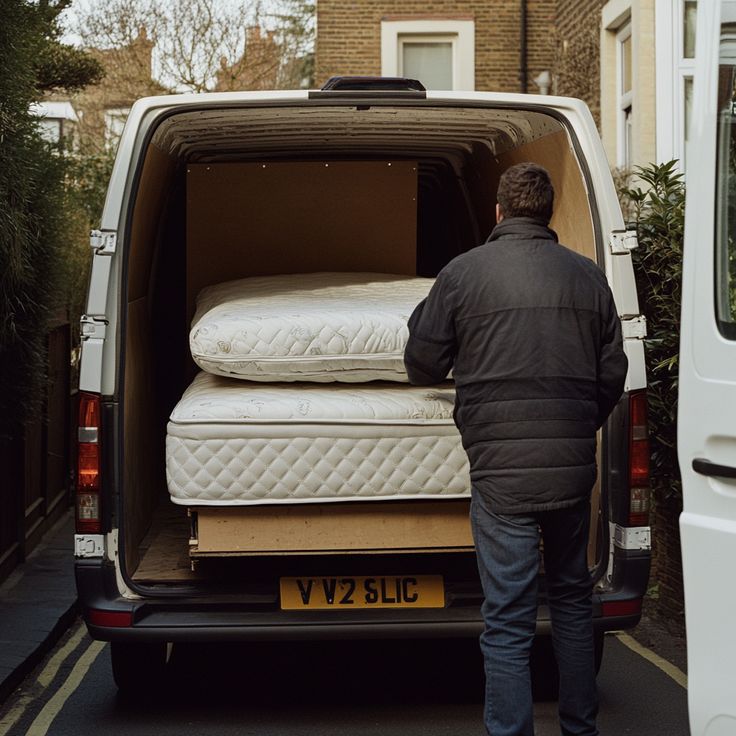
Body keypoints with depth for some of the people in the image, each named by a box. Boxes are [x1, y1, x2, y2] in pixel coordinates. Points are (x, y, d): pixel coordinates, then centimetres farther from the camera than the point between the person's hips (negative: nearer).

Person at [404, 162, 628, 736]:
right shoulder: (588, 276, 7)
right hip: (574, 463, 4)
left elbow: (423, 369, 4)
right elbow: (613, 372, 12)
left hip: (501, 468, -4)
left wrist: (422, 318, 24)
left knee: (508, 620, -1)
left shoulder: (463, 274, -3)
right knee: (572, 596, 21)